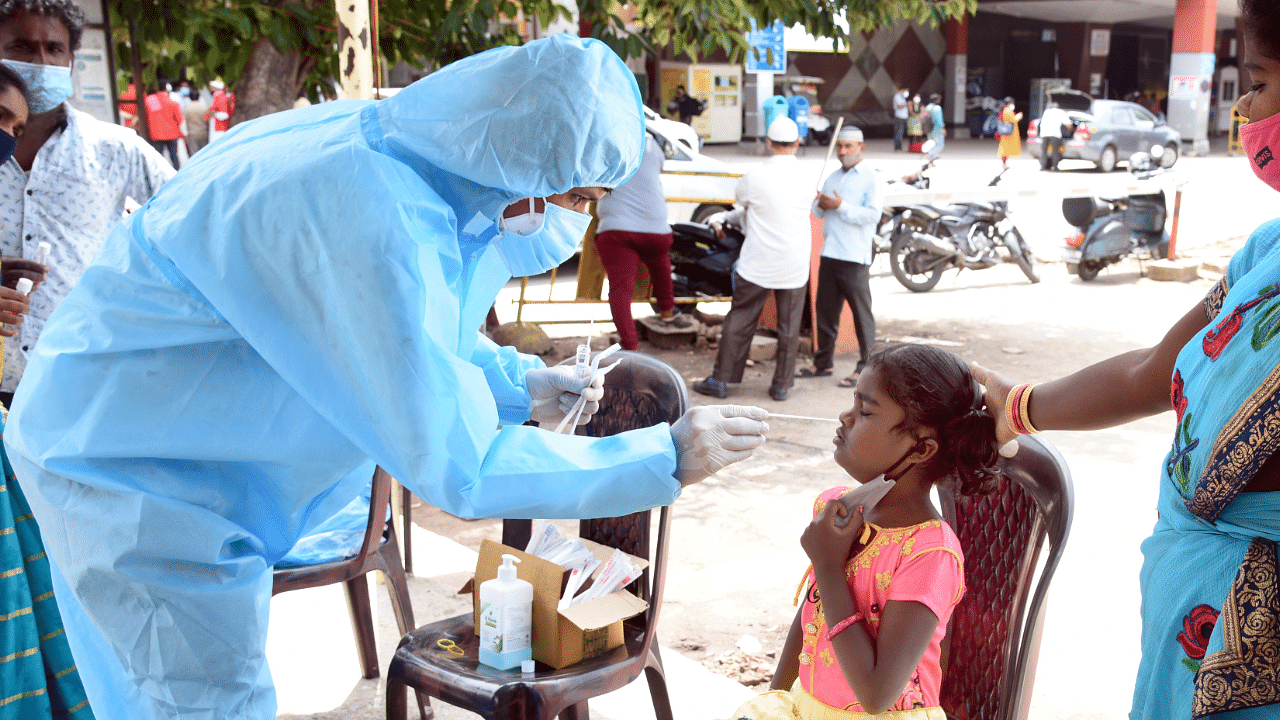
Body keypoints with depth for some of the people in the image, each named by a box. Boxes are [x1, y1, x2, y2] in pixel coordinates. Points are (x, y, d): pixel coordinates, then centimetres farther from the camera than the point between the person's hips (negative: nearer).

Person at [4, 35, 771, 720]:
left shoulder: (409, 149, -6)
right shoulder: (372, 225, -36)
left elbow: (415, 332, 13)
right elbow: (458, 468, -32)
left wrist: (523, 383, -1)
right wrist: (666, 456, -25)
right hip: (133, 470, -9)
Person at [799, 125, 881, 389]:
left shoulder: (870, 179, -3)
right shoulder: (832, 178, 18)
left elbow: (873, 214, -15)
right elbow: (818, 212, 19)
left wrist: (841, 206, -19)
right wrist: (820, 204, -4)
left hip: (855, 258, -7)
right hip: (829, 255, 7)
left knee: (861, 314, 0)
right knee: (825, 310, 12)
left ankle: (865, 368, 7)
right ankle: (823, 362, 23)